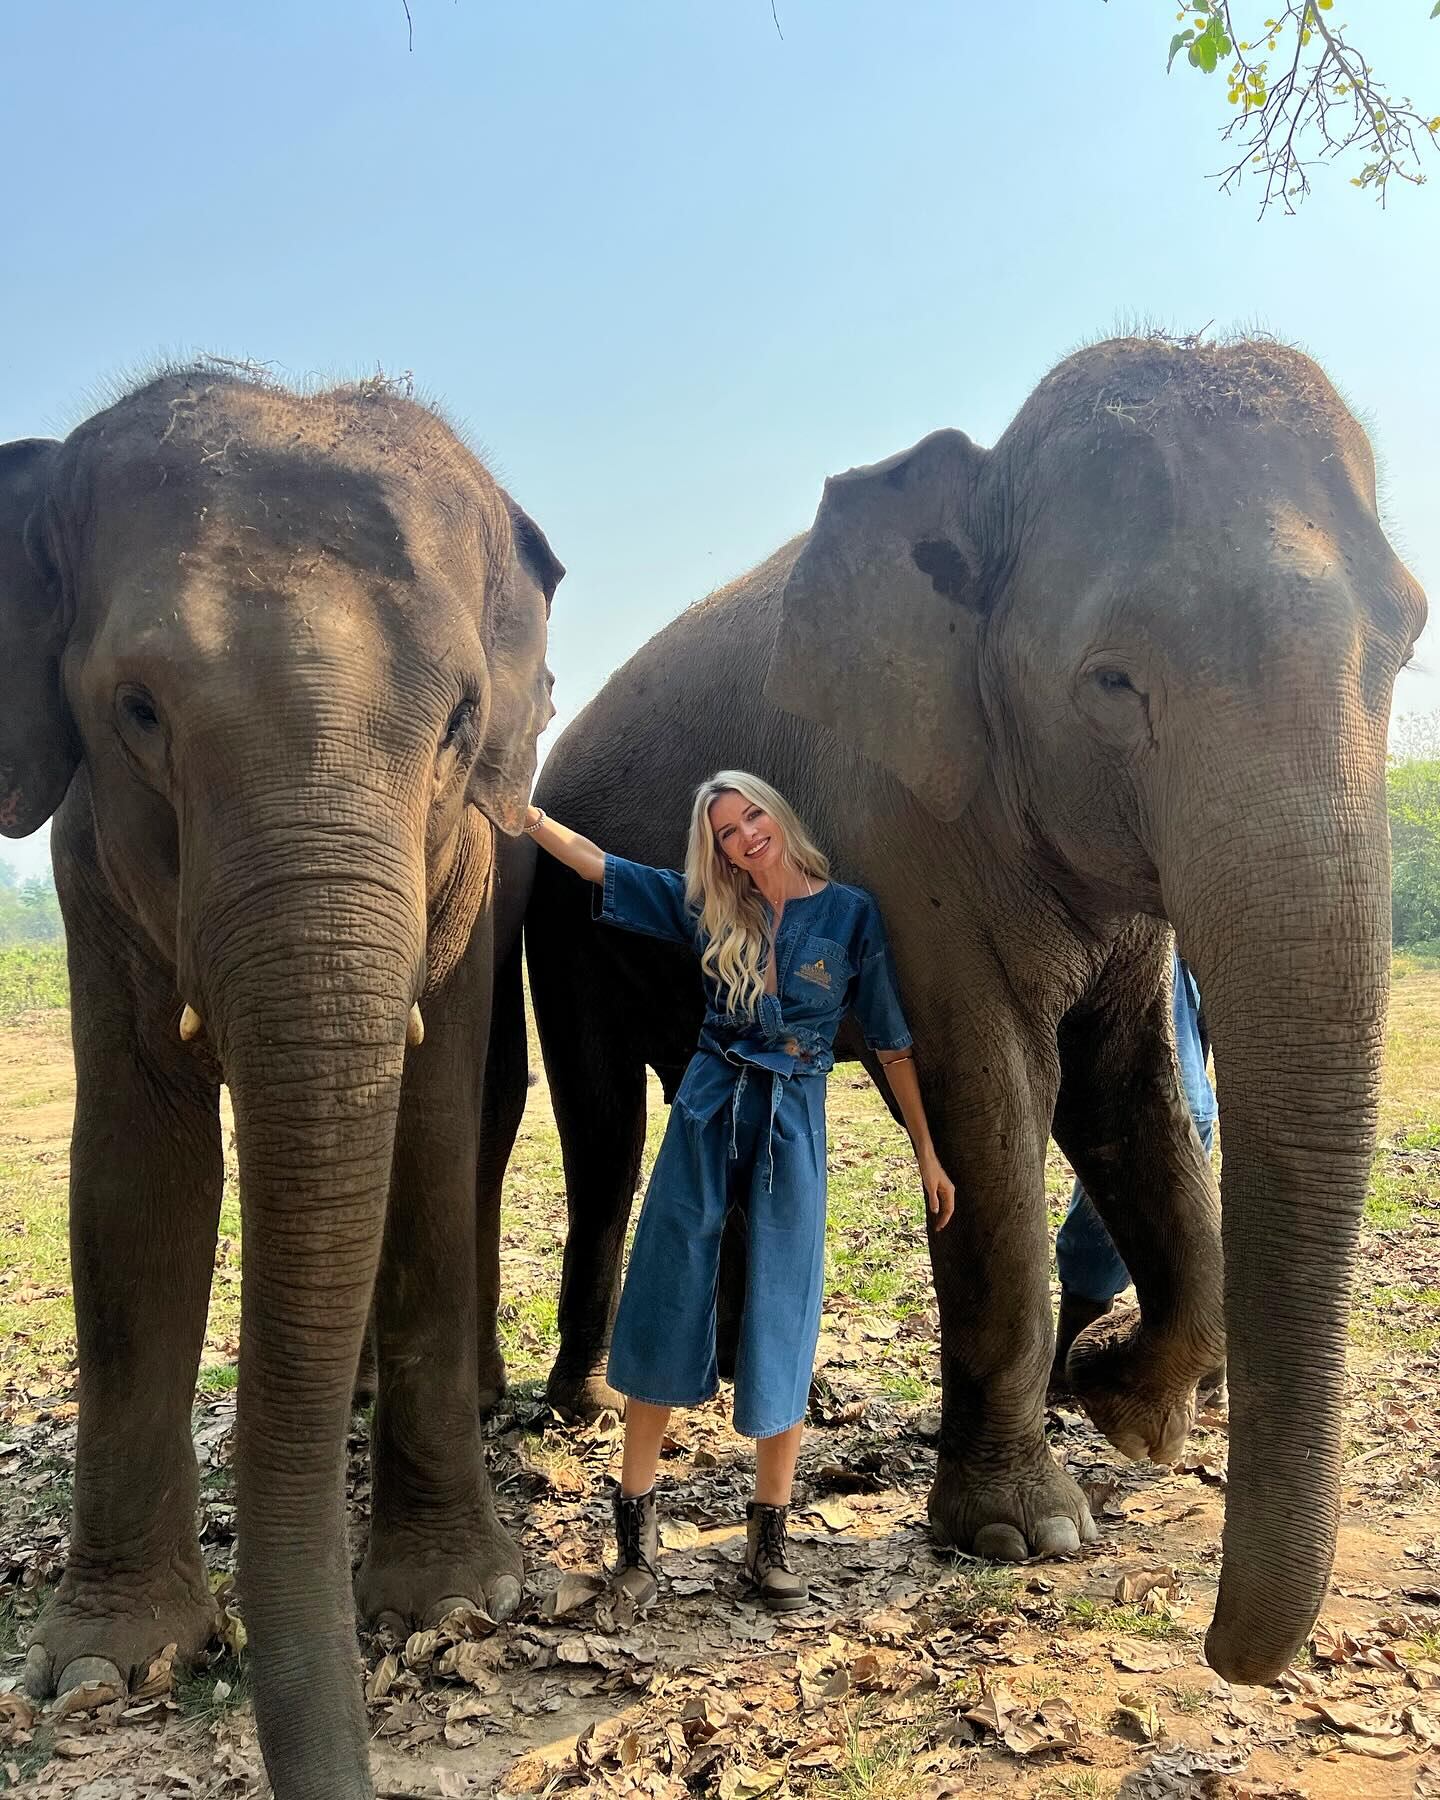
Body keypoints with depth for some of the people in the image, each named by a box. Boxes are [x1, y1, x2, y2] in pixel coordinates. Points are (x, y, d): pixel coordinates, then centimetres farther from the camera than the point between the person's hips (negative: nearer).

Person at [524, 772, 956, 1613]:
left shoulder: (850, 911, 1)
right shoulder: (709, 909, 6)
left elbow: (892, 1038, 5)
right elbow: (596, 862, 6)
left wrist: (927, 1152, 7)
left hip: (793, 1124, -1)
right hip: (708, 1111, 2)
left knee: (782, 1326, 2)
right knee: (667, 1306, 2)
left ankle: (770, 1537, 15)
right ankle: (636, 1520, 14)